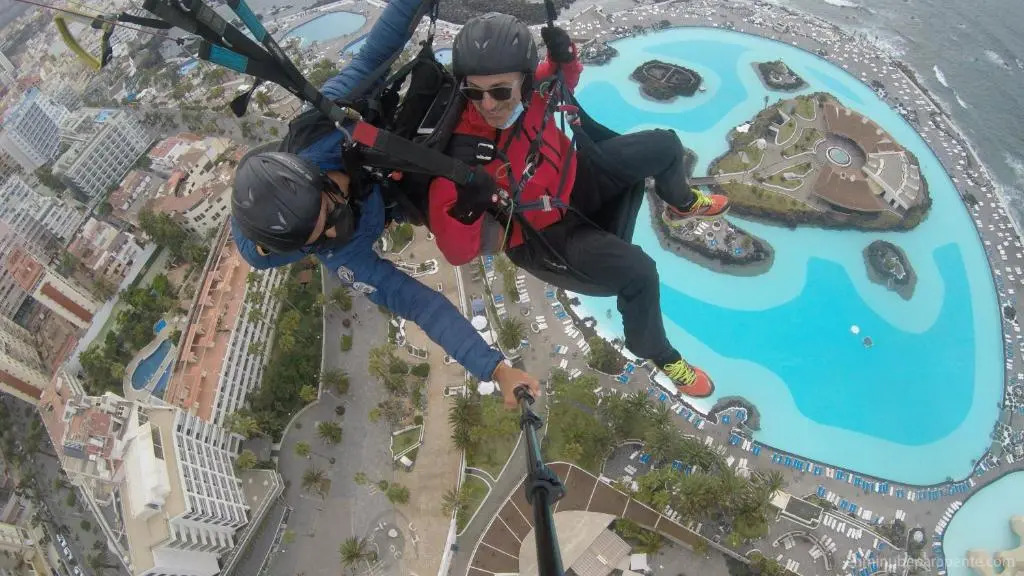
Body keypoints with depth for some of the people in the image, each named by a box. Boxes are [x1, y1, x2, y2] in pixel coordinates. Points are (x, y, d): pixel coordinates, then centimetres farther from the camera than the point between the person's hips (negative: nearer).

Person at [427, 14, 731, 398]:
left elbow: (564, 83, 4)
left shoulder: (525, 88, -21)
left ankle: (682, 204, 45)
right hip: (543, 237, -6)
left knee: (665, 146, 9)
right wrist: (466, 209, -53)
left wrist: (564, 58, -19)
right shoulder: (463, 154, -35)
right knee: (638, 272, -25)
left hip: (574, 179, 7)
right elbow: (457, 251, -33)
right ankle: (656, 353, 8)